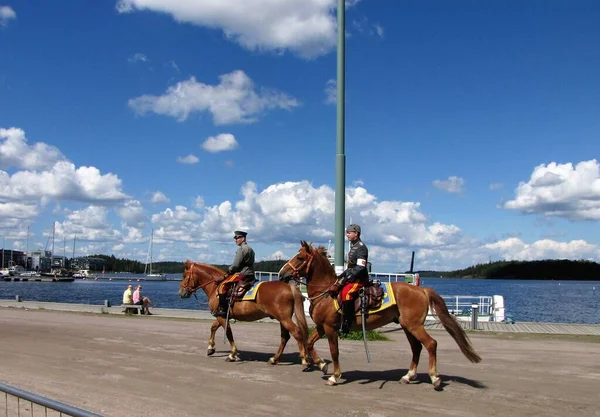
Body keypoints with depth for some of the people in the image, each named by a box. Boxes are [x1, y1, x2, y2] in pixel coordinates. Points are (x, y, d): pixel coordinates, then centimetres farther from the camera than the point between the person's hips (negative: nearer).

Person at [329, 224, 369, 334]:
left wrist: (347, 278, -21)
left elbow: (360, 267, -22)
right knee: (333, 289, 9)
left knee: (346, 292, -32)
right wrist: (341, 276, 12)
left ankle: (346, 324, -33)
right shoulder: (353, 247, 19)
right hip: (352, 277, 11)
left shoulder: (361, 247, -11)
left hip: (360, 279, -11)